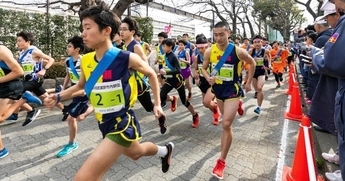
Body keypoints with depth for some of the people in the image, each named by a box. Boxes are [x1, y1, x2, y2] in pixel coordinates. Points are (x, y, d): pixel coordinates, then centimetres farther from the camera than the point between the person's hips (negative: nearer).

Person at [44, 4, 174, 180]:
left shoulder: (127, 58, -18)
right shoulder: (86, 61, -3)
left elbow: (151, 74, -1)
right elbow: (80, 86, 16)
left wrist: (157, 104, 1)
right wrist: (58, 97, 0)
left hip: (122, 124, -7)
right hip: (104, 124, 7)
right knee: (135, 152, 30)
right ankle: (165, 151, 60)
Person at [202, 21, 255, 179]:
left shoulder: (238, 51, -15)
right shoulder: (209, 51, -9)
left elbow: (252, 63, 3)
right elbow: (204, 68, 5)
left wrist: (249, 82, 5)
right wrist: (208, 78, -17)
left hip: (232, 90, -4)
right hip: (218, 89, 4)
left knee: (226, 124, -11)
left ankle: (221, 161, 3)